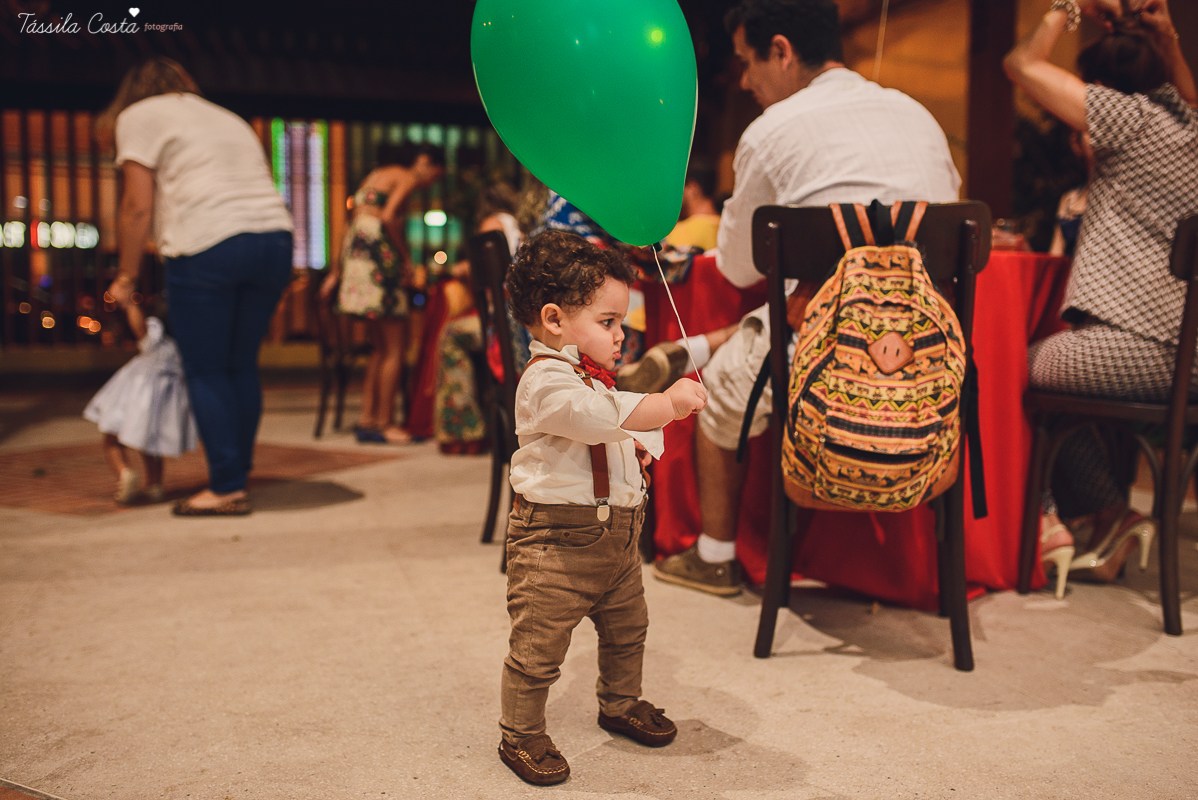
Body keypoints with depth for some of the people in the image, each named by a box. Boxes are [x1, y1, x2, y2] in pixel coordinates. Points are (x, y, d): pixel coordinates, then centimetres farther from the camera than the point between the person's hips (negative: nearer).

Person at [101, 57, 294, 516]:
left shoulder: (140, 116, 13)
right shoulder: (230, 119, 32)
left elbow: (138, 206, 4)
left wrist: (126, 276, 12)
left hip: (207, 245, -6)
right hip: (275, 238, 6)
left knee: (205, 371, 2)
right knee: (242, 363, 15)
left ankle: (227, 488, 3)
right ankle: (239, 474, 21)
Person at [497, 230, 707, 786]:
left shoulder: (596, 377, 14)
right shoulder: (545, 380, -18)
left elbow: (626, 430, 30)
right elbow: (599, 416, -36)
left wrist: (642, 444, 9)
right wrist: (669, 403, -36)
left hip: (616, 532, 10)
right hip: (556, 537, -9)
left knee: (626, 628, 23)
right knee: (538, 646, 0)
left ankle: (621, 703, 45)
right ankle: (521, 735, 19)